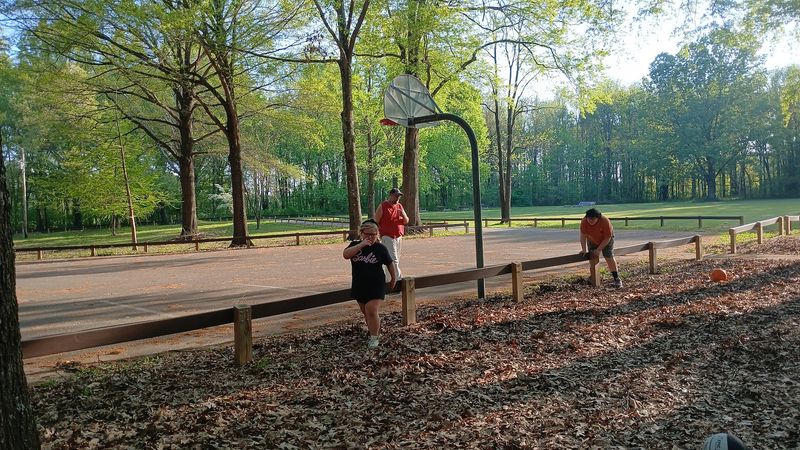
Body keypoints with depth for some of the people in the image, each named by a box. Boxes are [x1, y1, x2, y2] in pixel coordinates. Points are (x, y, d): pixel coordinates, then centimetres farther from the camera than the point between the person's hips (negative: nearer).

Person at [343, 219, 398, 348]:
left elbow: (390, 264, 6)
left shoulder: (380, 248, -6)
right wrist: (361, 245, -27)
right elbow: (345, 255, -20)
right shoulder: (355, 245, 0)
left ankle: (374, 337, 2)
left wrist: (394, 278, 13)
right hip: (359, 286, 4)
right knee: (365, 312, 15)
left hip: (376, 286, -4)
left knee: (372, 311, -13)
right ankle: (375, 332, 34)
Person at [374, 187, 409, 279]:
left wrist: (403, 215, -8)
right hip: (387, 237, -6)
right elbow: (375, 222, -5)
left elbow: (406, 222, 13)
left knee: (396, 260, 9)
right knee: (393, 260, -12)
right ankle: (399, 278, -12)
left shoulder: (400, 206, 12)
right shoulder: (382, 206, -5)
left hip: (399, 237, 7)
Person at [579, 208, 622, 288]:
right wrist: (583, 250, -33)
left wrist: (598, 250, -30)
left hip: (606, 240, -3)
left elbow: (607, 238, -29)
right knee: (593, 257, -4)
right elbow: (583, 236, -25)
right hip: (592, 241, 3)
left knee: (609, 257, -11)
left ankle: (616, 278, -7)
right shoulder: (584, 222, -29)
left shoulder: (605, 221, -36)